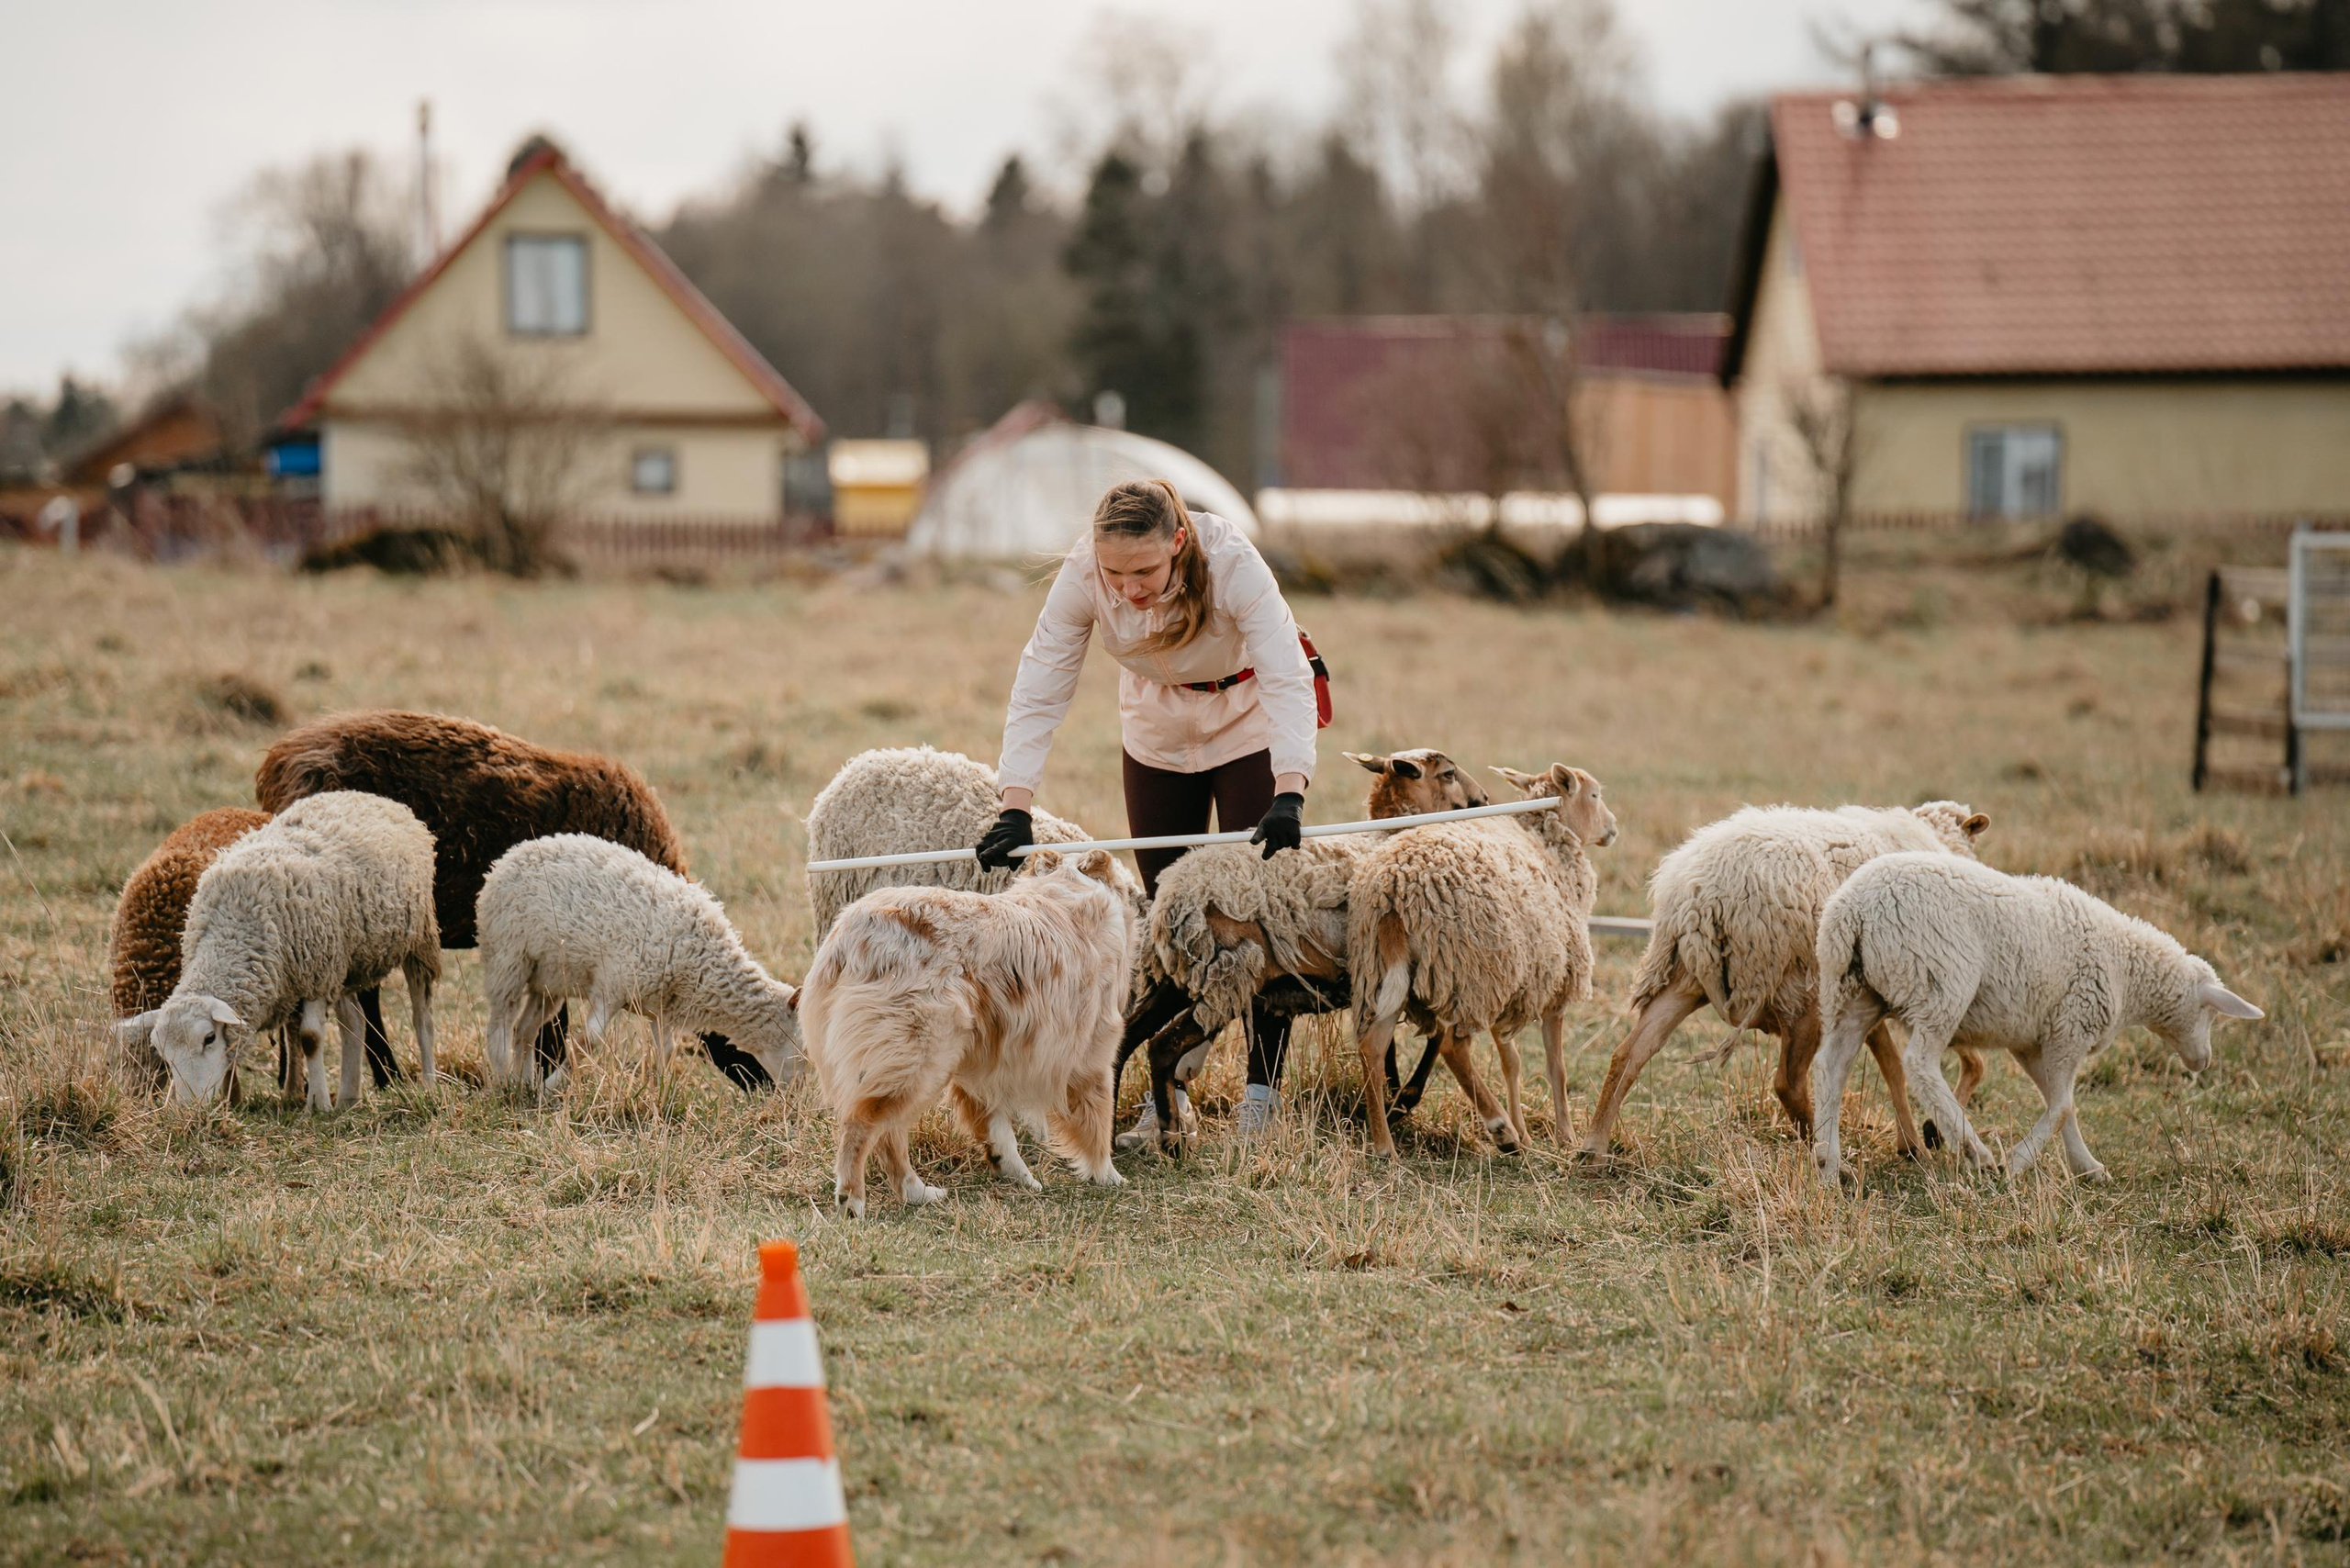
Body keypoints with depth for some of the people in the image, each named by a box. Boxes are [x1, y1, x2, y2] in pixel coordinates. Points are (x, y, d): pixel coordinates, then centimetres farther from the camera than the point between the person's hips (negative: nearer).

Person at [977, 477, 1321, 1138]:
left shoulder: (1232, 564, -36)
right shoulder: (1083, 575, -28)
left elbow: (1289, 681, -40)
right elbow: (1039, 689, -25)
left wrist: (1289, 796, -52)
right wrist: (1014, 809, -33)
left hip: (1250, 730, -3)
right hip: (1158, 734, 3)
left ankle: (1261, 1091, 4)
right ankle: (1168, 1086, 15)